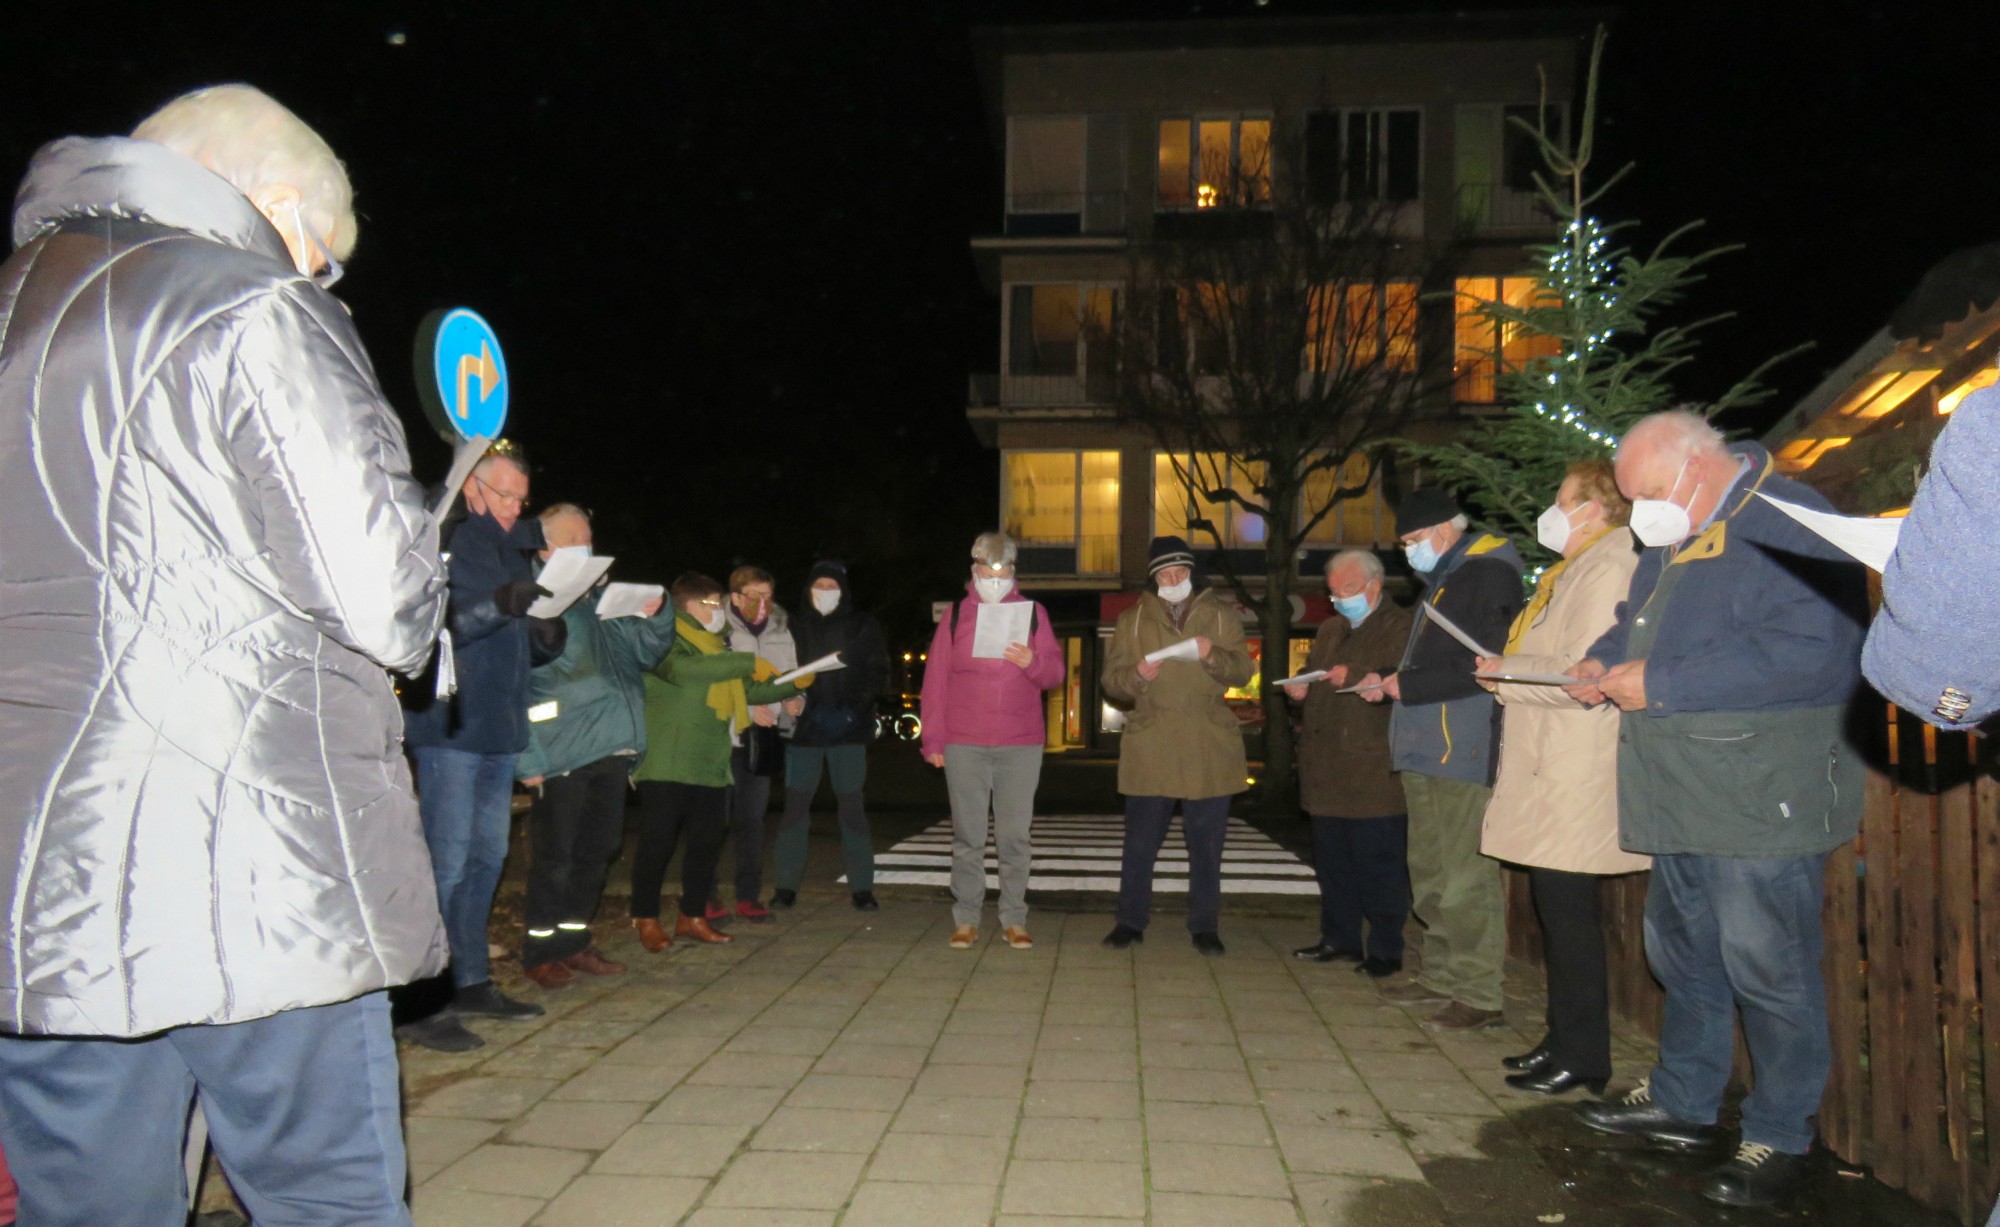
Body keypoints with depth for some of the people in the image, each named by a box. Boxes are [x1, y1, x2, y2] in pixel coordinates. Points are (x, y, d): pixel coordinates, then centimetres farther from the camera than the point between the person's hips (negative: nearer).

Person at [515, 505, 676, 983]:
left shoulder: (601, 601, 16)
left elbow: (645, 653, 21)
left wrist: (654, 618, -1)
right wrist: (527, 758, -16)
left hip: (612, 749, 7)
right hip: (561, 755, -7)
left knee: (596, 852, 14)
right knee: (555, 858, 1)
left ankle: (572, 940, 27)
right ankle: (541, 949, 15)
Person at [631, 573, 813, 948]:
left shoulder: (716, 649, 23)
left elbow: (749, 690, 27)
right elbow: (683, 669, -27)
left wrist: (794, 684, 13)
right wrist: (748, 662, -27)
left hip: (710, 766, 8)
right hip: (667, 766, -8)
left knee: (707, 843, 10)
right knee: (657, 844, -2)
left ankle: (693, 916, 21)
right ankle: (646, 919, 9)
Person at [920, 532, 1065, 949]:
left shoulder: (1033, 613, 9)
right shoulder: (956, 614, 8)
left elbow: (1055, 674, 7)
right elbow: (935, 679, 5)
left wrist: (1033, 661, -16)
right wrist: (933, 739, 0)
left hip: (1021, 745, 0)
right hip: (964, 745, 0)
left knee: (1015, 837, 3)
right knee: (968, 837, 3)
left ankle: (1014, 920, 11)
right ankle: (966, 919, 11)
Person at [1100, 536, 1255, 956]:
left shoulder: (1220, 616, 12)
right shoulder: (1132, 619, 11)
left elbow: (1243, 670, 4)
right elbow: (1111, 680, 6)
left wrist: (1213, 656, -16)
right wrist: (1136, 675, -16)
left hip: (1209, 749, 0)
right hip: (1149, 749, 0)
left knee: (1206, 843, 6)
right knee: (1140, 841, 3)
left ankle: (1204, 926, 17)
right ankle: (1130, 921, 16)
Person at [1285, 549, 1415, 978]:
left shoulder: (1399, 628, -5)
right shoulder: (1329, 631, 21)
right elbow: (1313, 682, 31)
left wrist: (1356, 679, -24)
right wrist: (1300, 690, 9)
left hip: (1375, 774, -8)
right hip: (1327, 773, 8)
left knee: (1378, 866, -2)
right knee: (1332, 862, 13)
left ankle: (1385, 950, 7)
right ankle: (1339, 939, 24)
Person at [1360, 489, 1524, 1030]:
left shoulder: (1489, 577, -10)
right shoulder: (1441, 582, 21)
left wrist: (1409, 686, -14)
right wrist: (1392, 685, 11)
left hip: (1464, 752, -10)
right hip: (1425, 750, 10)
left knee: (1465, 879, -7)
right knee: (1430, 874, 15)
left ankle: (1479, 993, 0)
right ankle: (1442, 974, 24)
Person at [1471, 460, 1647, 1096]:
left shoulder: (1608, 567, -13)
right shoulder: (1573, 569, 19)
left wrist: (1506, 674, -12)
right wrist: (1506, 672, 8)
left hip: (1575, 778, -10)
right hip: (1548, 772, 10)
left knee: (1569, 912, -4)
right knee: (1557, 910, 14)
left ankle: (1583, 1057, 6)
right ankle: (1566, 1040, 24)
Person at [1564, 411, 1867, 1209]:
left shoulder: (1791, 527, -15)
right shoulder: (1674, 540, 15)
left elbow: (1810, 654, -27)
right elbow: (1641, 624, 29)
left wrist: (1662, 685, -23)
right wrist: (1606, 660, 6)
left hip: (1760, 802, -9)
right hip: (1683, 797, 9)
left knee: (1766, 970, 0)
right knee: (1681, 955, 18)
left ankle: (1781, 1138, 16)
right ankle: (1682, 1104, 33)